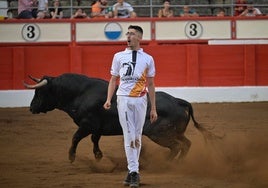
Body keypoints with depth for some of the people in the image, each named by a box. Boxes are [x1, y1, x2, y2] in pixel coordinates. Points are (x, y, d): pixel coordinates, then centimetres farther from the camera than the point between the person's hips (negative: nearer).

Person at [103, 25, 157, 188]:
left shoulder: (148, 59, 8)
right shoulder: (119, 56, 10)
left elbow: (151, 85, 10)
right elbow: (113, 80, 11)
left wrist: (153, 109, 7)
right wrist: (108, 100, -5)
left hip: (140, 100, 0)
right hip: (123, 99, 0)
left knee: (137, 137, 4)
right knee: (129, 136, -6)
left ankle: (132, 170, 14)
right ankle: (133, 172, -8)